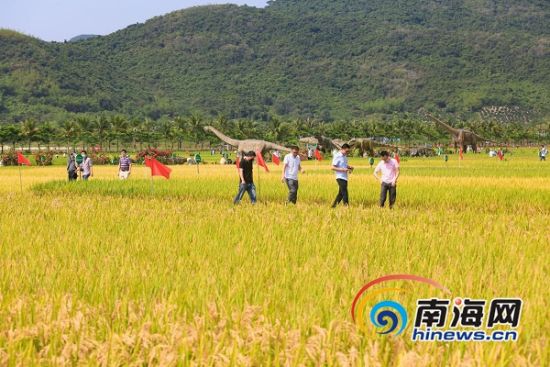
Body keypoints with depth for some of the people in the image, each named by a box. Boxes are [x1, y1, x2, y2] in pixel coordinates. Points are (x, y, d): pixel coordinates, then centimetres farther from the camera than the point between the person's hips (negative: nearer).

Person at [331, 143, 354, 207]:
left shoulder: (345, 156, 15)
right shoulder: (337, 156, -12)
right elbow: (333, 168, -16)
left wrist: (349, 167, 6)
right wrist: (343, 169, -24)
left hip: (345, 178, 9)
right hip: (340, 178, -9)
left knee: (341, 193, 13)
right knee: (344, 193, -12)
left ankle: (334, 206, 21)